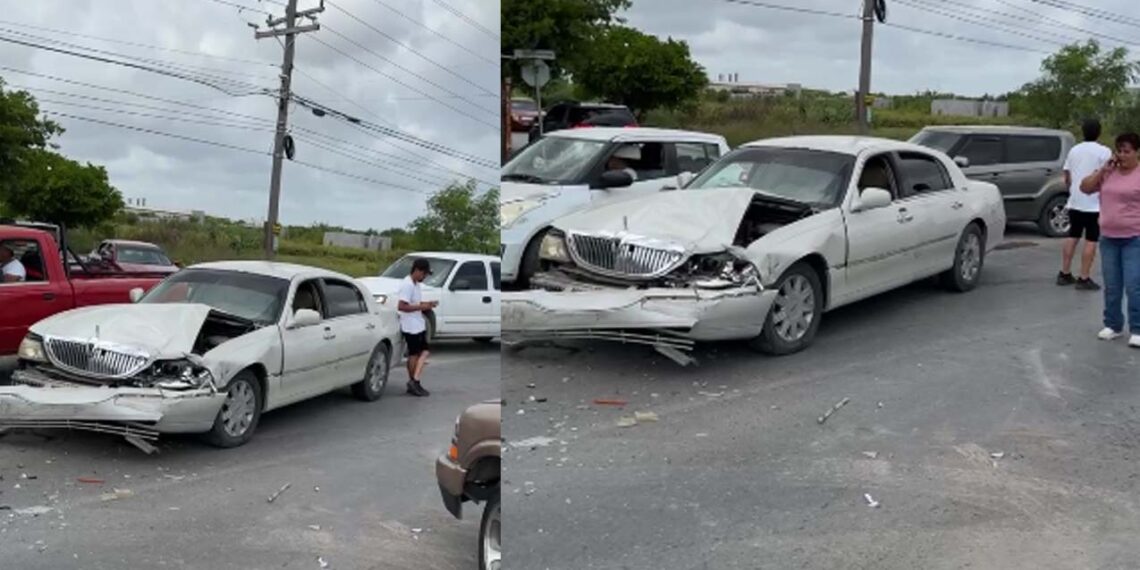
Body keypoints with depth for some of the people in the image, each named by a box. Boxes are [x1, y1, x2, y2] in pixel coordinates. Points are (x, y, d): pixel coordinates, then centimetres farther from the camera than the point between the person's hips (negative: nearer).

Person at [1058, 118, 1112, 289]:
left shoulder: (1074, 150, 10)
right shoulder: (1104, 152, -9)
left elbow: (1067, 177, 15)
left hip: (1074, 203, 6)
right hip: (1094, 203, -6)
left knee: (1072, 237, 14)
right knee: (1091, 241, -3)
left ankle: (1064, 274, 16)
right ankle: (1084, 279, -4)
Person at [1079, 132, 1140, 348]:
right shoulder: (1109, 172, 9)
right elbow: (1085, 188, 8)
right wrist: (1103, 170, -4)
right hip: (1109, 238, 5)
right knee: (1111, 287, 10)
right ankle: (1113, 325, 21)